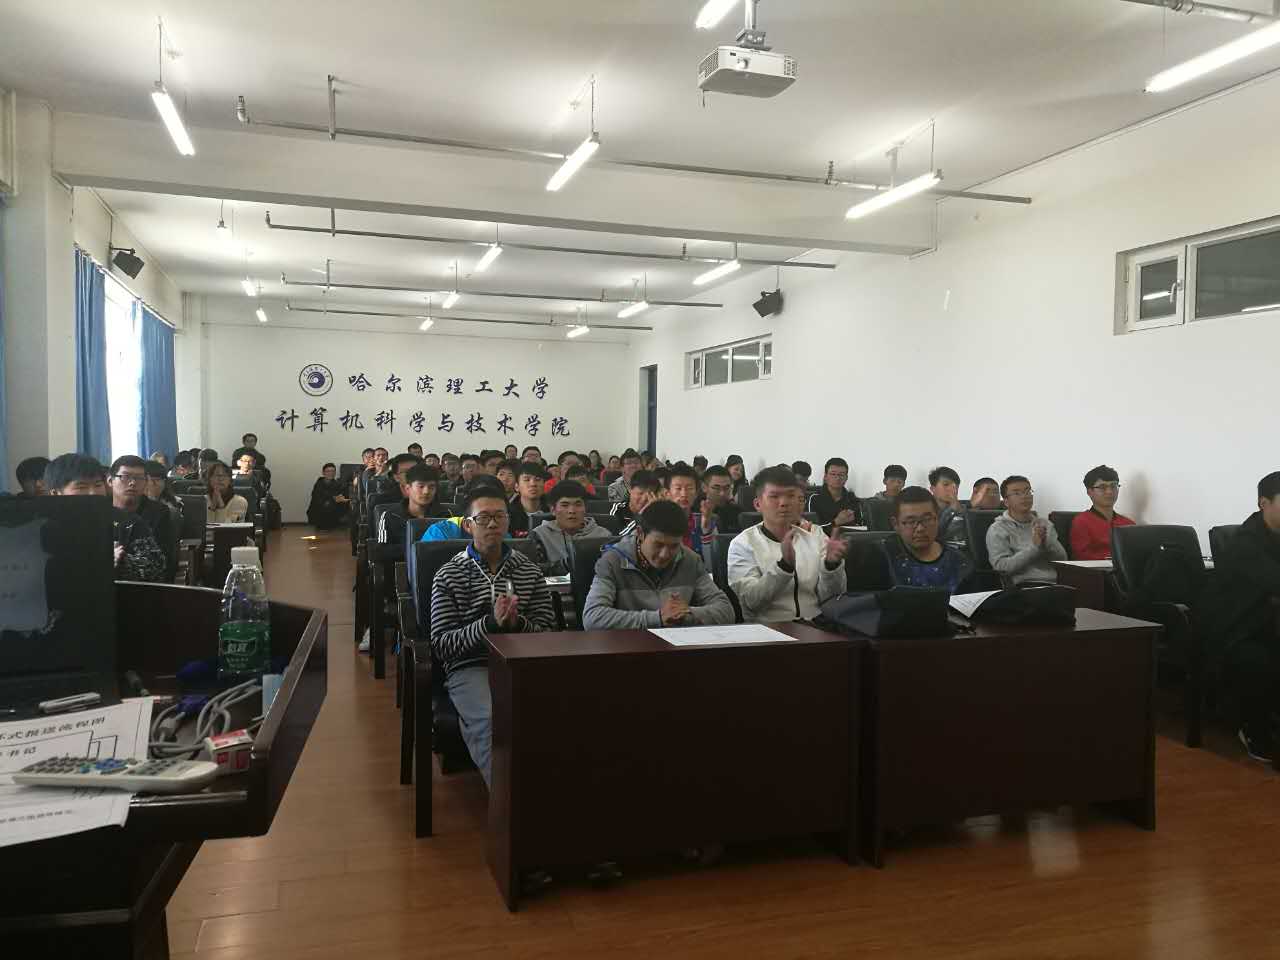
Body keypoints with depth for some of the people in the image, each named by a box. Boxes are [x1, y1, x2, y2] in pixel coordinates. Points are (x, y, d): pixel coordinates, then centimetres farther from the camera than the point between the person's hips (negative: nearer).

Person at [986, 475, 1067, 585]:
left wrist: (1046, 543, -8)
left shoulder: (1045, 524, 19)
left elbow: (1062, 559, 11)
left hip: (1057, 583, 6)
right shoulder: (997, 530, 3)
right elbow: (1002, 566, -10)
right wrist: (1034, 546, -14)